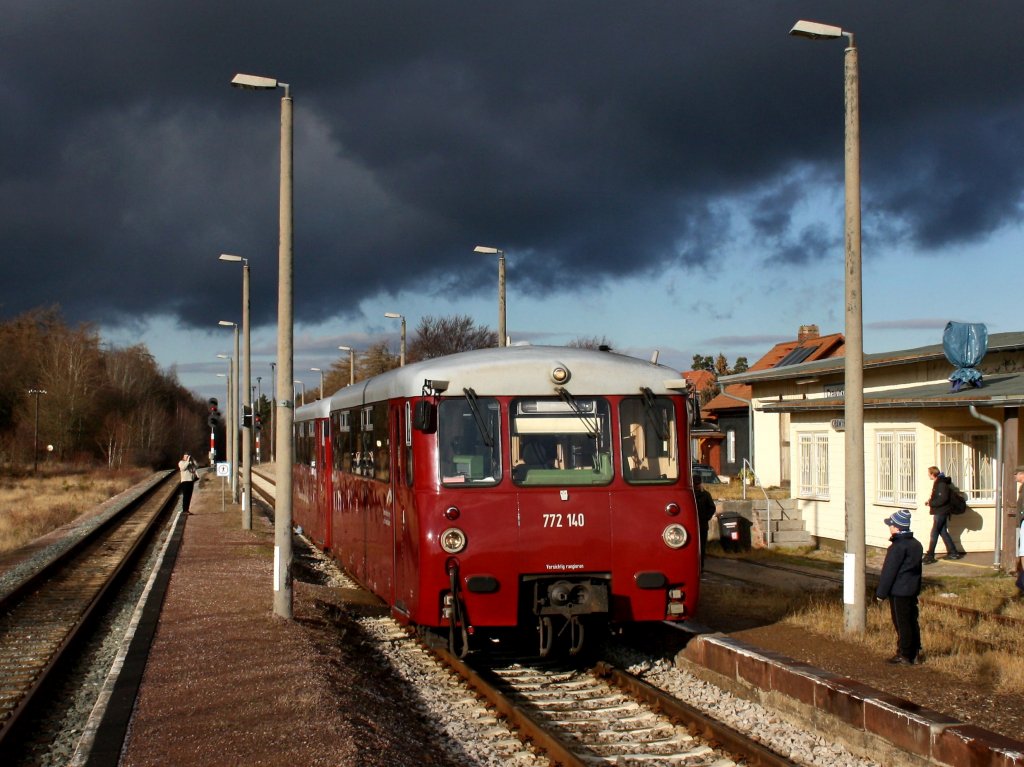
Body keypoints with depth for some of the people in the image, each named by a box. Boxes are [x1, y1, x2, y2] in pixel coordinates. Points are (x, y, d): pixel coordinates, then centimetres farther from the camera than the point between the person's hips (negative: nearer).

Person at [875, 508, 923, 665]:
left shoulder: (898, 547, -19)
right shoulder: (916, 544, 9)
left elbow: (889, 572, -17)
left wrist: (881, 593, -10)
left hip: (898, 592, -9)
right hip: (912, 590, 9)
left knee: (902, 624, -2)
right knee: (912, 621, 14)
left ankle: (905, 655, 2)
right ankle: (914, 652, 19)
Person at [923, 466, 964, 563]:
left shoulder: (941, 484, -18)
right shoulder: (938, 482, 12)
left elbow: (943, 499, -26)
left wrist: (931, 503, -19)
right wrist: (930, 501, 5)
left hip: (941, 511, -10)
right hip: (941, 511, 10)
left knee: (934, 533, -7)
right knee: (943, 532, 15)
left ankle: (930, 556, -5)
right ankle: (953, 552, 20)